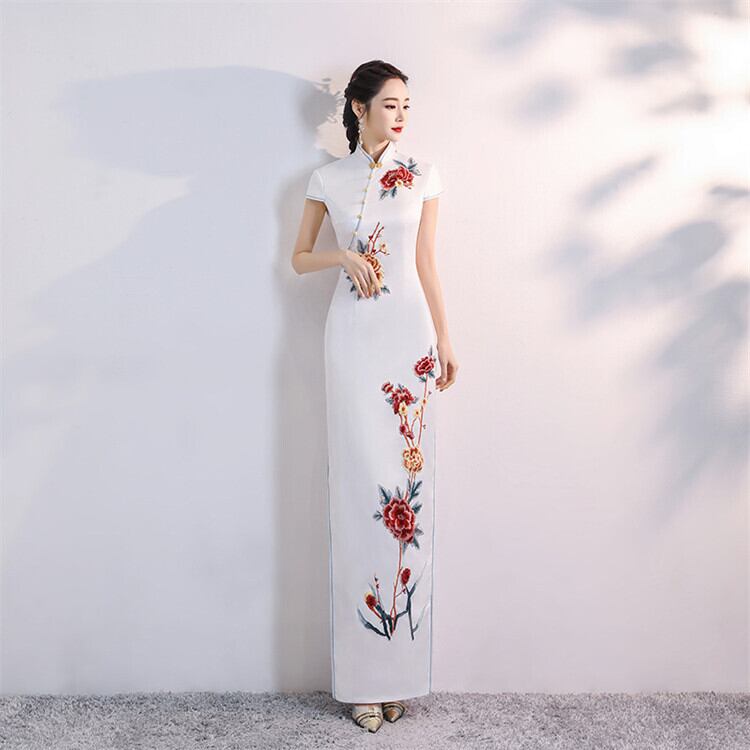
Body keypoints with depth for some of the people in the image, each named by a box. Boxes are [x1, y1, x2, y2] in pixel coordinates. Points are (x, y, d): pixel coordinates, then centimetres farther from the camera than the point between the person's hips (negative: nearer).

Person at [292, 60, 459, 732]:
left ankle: (401, 668, 11)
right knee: (358, 485, -2)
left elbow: (427, 264, 10)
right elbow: (299, 258, 14)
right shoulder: (328, 180, 8)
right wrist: (342, 255, -6)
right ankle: (364, 677, 9)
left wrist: (445, 340, 6)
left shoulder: (422, 176, 10)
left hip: (408, 331, 1)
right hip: (352, 333, 0)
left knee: (407, 480, -2)